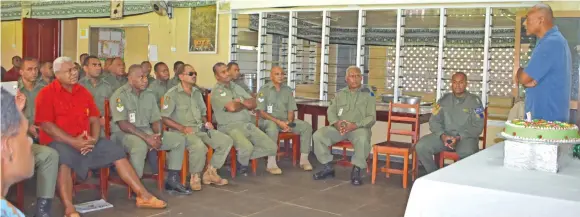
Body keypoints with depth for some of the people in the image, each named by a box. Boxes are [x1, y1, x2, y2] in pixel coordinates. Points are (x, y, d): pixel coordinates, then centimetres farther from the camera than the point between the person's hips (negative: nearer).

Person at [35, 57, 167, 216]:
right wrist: (73, 141, -23)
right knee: (64, 159, -38)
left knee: (117, 152, -3)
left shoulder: (83, 92, 13)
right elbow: (46, 126, -15)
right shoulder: (46, 94, -6)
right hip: (59, 142, -6)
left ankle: (143, 195, 0)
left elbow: (94, 120, 11)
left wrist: (94, 139, -11)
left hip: (86, 141, 6)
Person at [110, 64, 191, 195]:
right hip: (124, 133, -7)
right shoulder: (120, 95, -11)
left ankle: (172, 180, -1)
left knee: (179, 140, -5)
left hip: (147, 132, 7)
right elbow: (123, 124, -20)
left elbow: (156, 120, 10)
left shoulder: (149, 95, 10)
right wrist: (146, 137, -27)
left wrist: (158, 136, -12)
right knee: (140, 145, -41)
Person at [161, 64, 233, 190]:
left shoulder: (197, 92, 19)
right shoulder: (172, 94, -3)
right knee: (199, 146, -37)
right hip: (183, 131, -7)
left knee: (226, 141, -10)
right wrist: (182, 128, -19)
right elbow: (164, 118, -8)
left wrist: (206, 122, 6)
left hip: (200, 128, 7)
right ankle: (195, 177, -11)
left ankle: (210, 173, 1)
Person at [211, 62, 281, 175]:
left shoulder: (236, 86, 19)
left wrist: (241, 101, -7)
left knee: (272, 146, -6)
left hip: (248, 124, 7)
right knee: (247, 147, -34)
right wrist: (245, 104, 0)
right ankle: (242, 164, 2)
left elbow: (253, 104, 13)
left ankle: (243, 156, 11)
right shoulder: (217, 91, -4)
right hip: (230, 127, -7)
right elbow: (232, 107, -20)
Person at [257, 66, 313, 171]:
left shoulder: (287, 90, 12)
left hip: (285, 120, 5)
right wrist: (278, 122, -21)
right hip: (268, 120, -5)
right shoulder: (264, 90, -3)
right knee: (273, 127, -40)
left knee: (307, 126, -14)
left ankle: (304, 159, -9)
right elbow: (261, 112, -9)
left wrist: (289, 122, -12)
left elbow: (291, 110, 11)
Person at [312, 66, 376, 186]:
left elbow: (371, 117, -4)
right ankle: (328, 167, -4)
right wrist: (336, 123, -16)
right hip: (338, 127, 4)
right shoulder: (340, 94, 16)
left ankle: (356, 170, -18)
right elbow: (330, 111, 8)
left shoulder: (368, 94, 4)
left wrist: (355, 125, -21)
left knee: (363, 139, -39)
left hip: (359, 128, -4)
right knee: (318, 135, -20)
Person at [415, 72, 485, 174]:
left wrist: (459, 138, -17)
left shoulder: (474, 101, 2)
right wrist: (442, 135, -13)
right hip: (444, 136, 3)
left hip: (466, 137, -3)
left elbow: (477, 126, -4)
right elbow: (434, 121, 7)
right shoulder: (444, 100, 11)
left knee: (467, 153, -39)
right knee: (421, 146, -22)